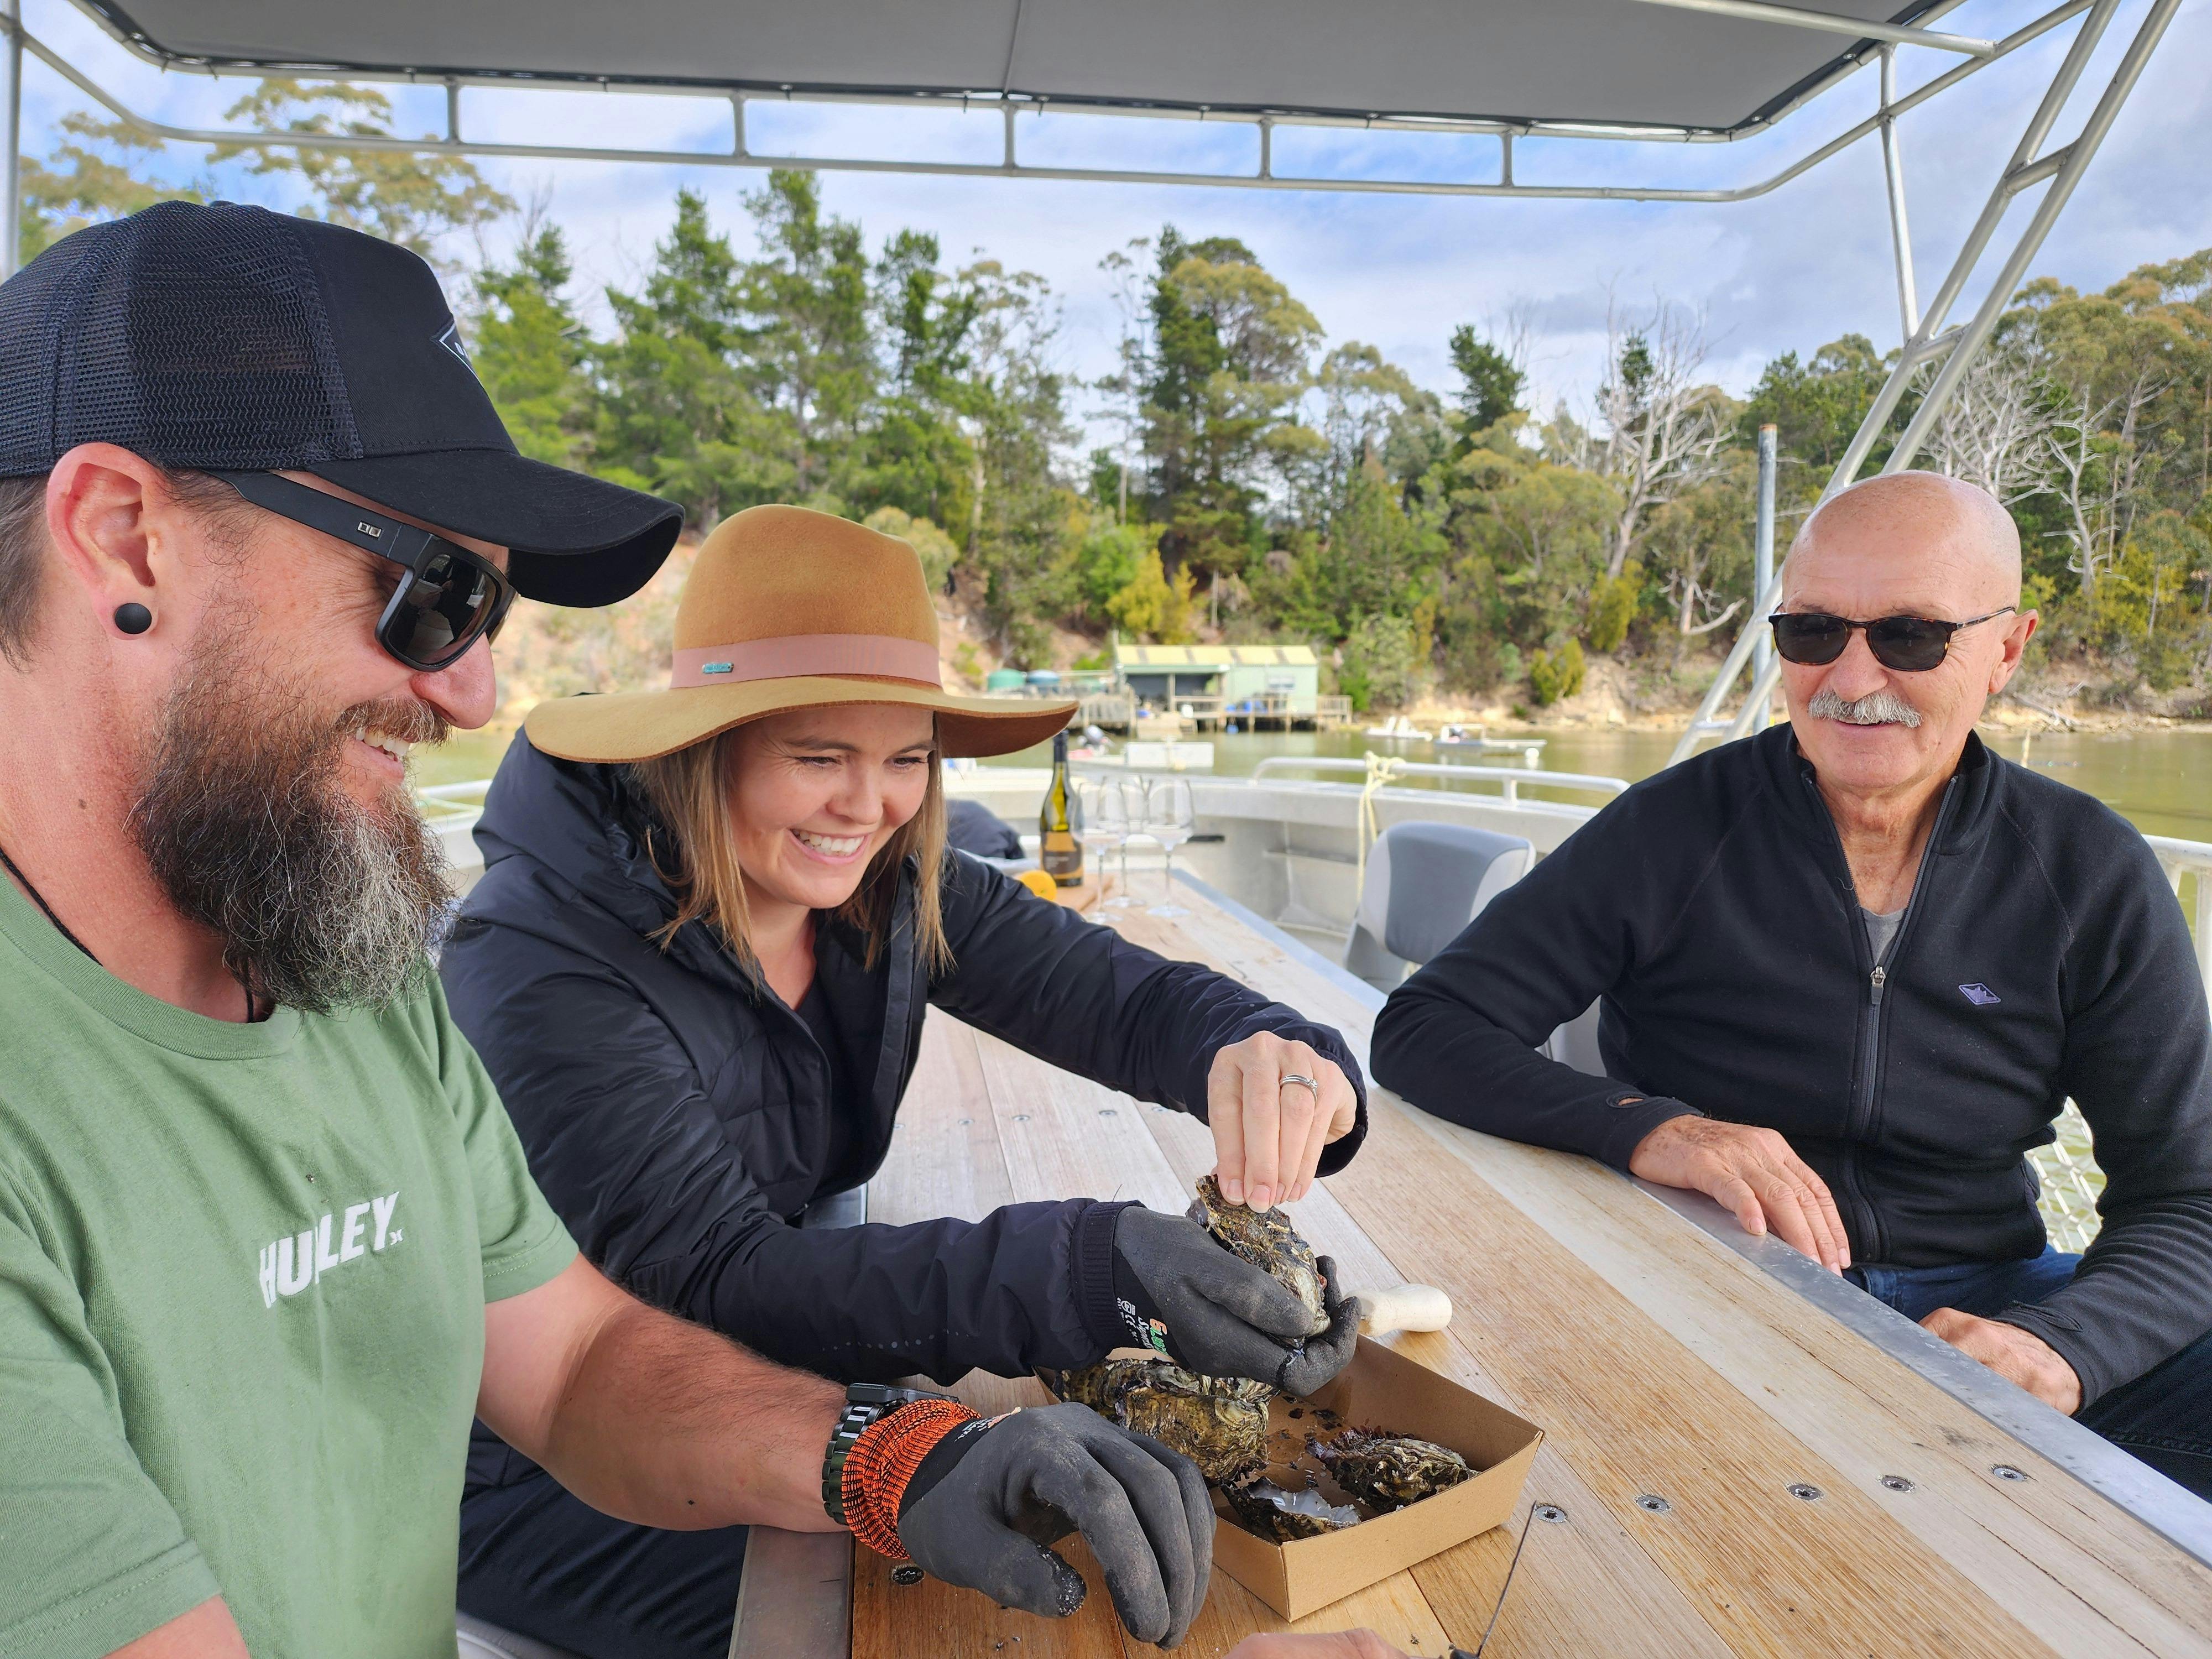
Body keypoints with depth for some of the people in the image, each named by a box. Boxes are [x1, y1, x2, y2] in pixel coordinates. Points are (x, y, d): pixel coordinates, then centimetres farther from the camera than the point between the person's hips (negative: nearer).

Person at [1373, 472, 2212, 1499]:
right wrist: (1645, 1126, -28)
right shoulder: (1674, 831, -9)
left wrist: (2056, 1346, -23)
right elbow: (1422, 1030, -11)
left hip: (1979, 1298, 2)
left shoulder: (2091, 875, 0)